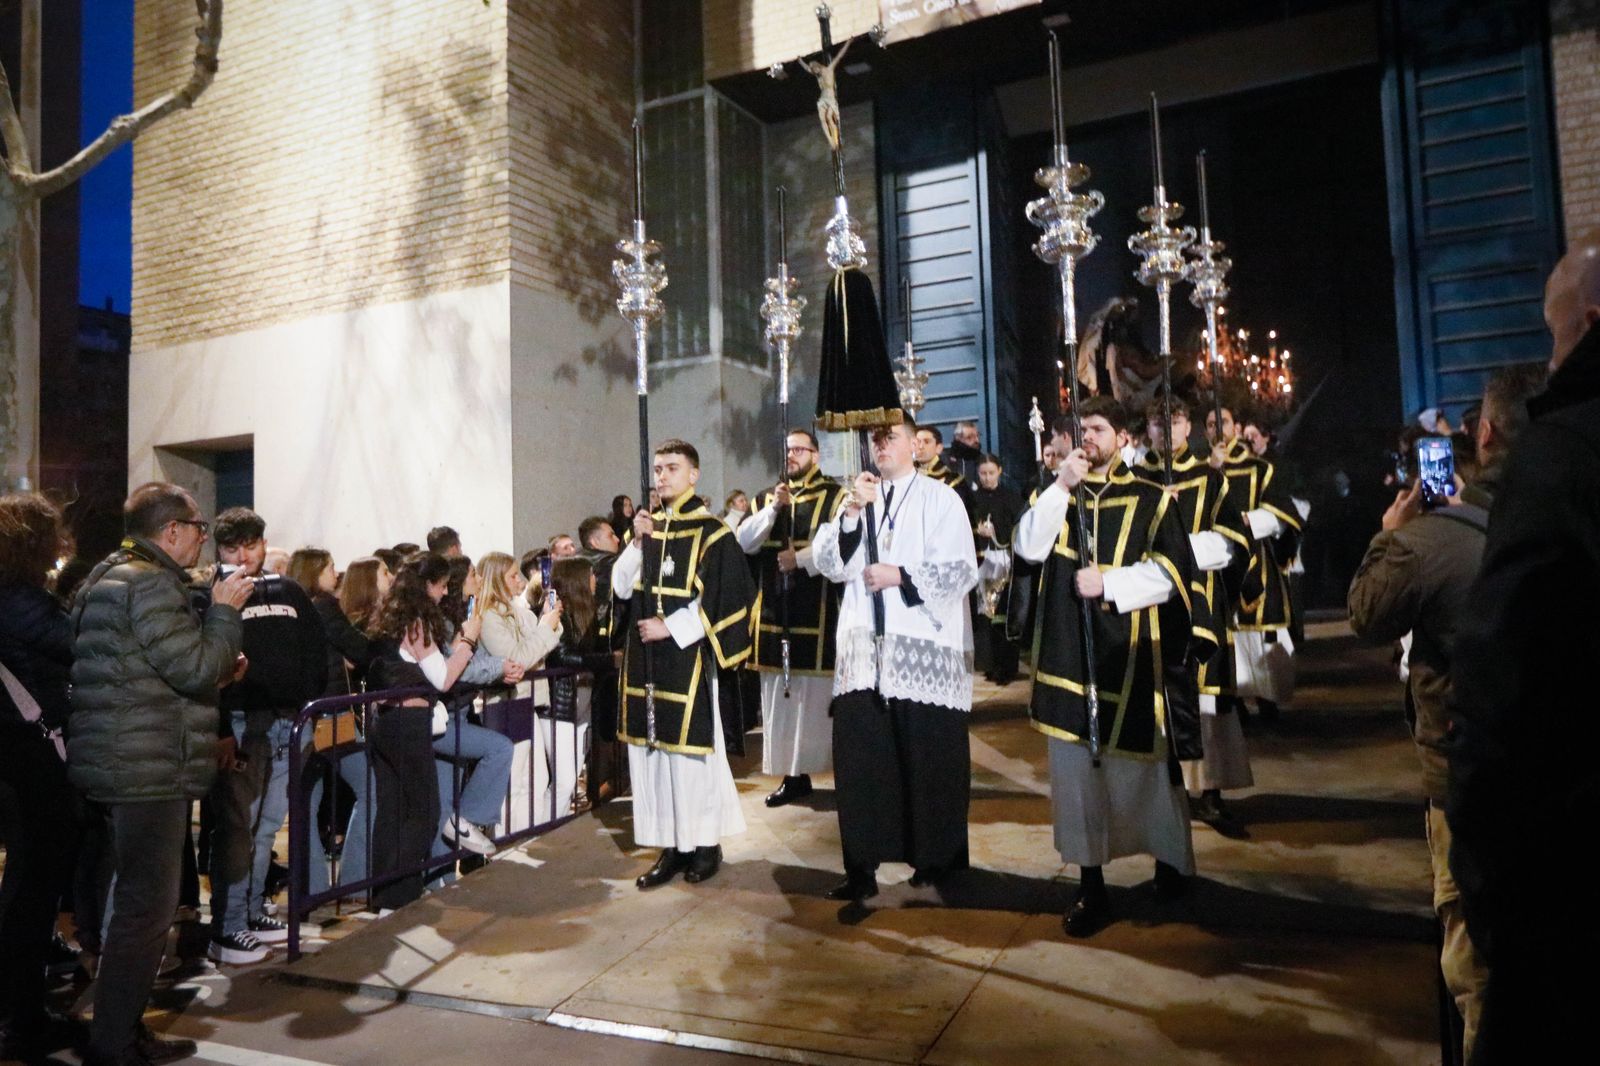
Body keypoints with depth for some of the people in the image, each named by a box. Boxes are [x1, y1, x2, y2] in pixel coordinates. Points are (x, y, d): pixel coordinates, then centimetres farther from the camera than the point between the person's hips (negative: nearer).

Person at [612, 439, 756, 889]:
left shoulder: (711, 531, -5)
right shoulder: (649, 527, 12)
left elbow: (726, 597, -11)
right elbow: (621, 588, 9)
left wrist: (670, 627, -14)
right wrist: (637, 543, -5)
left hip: (686, 657, -6)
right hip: (646, 660, 6)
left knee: (691, 750, -1)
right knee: (653, 751, 7)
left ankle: (706, 844, 15)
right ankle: (672, 846, 18)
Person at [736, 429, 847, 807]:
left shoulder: (834, 496, -1)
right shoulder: (766, 498, 14)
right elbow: (745, 543, 2)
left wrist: (801, 558, -15)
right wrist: (773, 508, -10)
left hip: (820, 612, -5)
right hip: (776, 612, 5)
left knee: (820, 693, -3)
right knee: (781, 695, 7)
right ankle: (794, 775, 16)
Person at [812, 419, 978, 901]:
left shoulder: (940, 498, 2)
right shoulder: (859, 499, 15)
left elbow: (962, 570, -6)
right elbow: (830, 564, 4)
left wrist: (901, 576, -12)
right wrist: (851, 512, -9)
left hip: (925, 648, -3)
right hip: (865, 646, 4)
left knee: (929, 758, 5)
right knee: (860, 757, 1)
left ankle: (937, 860, 23)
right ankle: (861, 868, 10)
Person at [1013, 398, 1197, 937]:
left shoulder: (1150, 500, 3)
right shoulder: (1059, 497, 13)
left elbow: (1170, 570, -5)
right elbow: (1028, 547, -5)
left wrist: (1108, 581, -14)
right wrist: (1062, 485, -11)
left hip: (1128, 652, -2)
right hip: (1067, 651, 3)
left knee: (1138, 764, 4)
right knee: (1074, 766, 4)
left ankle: (1172, 862, 30)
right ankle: (1091, 886, 15)